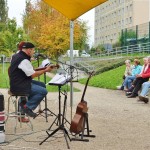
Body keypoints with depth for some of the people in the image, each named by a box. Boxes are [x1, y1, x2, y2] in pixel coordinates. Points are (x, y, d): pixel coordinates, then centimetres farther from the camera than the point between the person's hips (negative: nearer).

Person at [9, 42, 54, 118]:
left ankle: (25, 101, 15)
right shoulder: (24, 60, -20)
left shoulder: (16, 56, 11)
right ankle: (27, 107, -6)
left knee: (41, 85, 18)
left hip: (16, 83, 10)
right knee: (43, 91, -14)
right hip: (19, 87, -10)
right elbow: (33, 75, -17)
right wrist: (45, 70, -6)